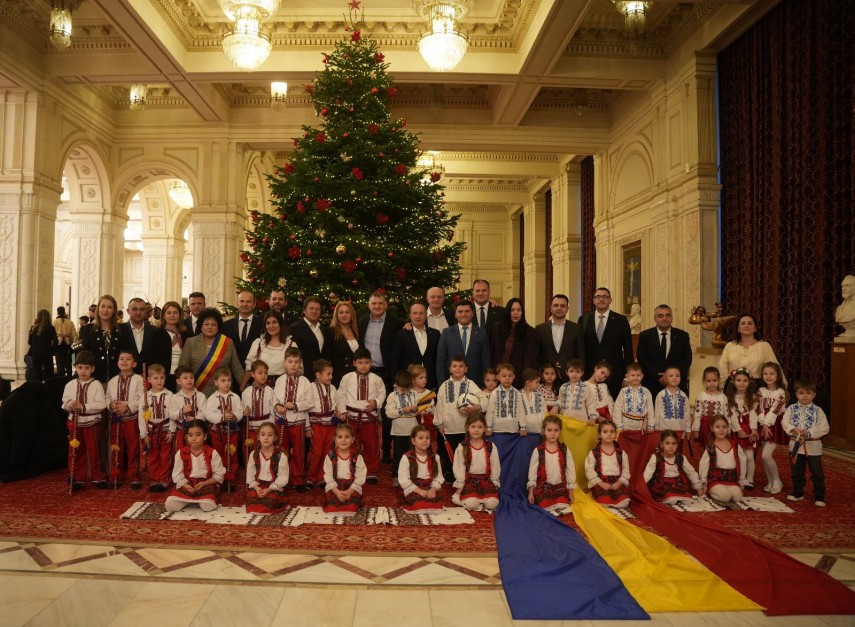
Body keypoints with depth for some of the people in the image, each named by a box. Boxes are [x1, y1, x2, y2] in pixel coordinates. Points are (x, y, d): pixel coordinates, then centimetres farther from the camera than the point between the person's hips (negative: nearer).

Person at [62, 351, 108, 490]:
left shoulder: (96, 385, -8)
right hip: (75, 422, 3)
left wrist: (83, 407, -21)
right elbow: (65, 403, 1)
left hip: (92, 423, -3)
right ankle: (78, 479, 22)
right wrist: (70, 405, -20)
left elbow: (101, 405, -15)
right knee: (76, 452, 10)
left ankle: (98, 478, 19)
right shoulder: (70, 385, 3)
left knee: (95, 452, 7)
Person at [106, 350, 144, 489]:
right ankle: (115, 477, 21)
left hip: (132, 418, -4)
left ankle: (133, 477, 12)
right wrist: (111, 404, -10)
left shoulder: (138, 379, -6)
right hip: (116, 418, 4)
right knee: (116, 448, 10)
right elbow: (107, 398, 11)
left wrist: (127, 406, -20)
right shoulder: (112, 381, 10)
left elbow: (142, 399, -13)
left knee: (133, 448, 3)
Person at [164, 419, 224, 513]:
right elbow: (177, 475, 1)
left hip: (207, 484, -2)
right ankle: (190, 499, 6)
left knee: (208, 506, -30)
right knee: (169, 505, -21)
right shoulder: (181, 453, 0)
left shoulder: (212, 453, -5)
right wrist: (186, 486, -18)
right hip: (187, 484, 2)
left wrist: (204, 483, -18)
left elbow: (218, 475, -3)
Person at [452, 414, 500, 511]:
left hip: (486, 480, 3)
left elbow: (495, 467, 9)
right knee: (471, 504, -28)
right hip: (469, 481, -2)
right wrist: (459, 486, -1)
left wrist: (494, 484, 6)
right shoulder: (462, 448, -2)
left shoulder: (491, 447, 4)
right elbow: (459, 467, -1)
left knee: (492, 504, -21)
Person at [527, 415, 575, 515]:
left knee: (563, 507, -20)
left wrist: (570, 491, 5)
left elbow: (570, 470, 6)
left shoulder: (565, 451, 2)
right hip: (543, 488, -1)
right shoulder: (538, 451, -2)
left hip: (561, 488, 1)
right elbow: (532, 470, 1)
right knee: (546, 507, -20)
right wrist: (531, 491, -1)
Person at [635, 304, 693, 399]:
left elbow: (687, 359, 3)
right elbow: (642, 360, -2)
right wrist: (658, 377, -13)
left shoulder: (682, 336, 9)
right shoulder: (645, 336, 5)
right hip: (651, 385, -1)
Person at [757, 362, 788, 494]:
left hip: (775, 425, -5)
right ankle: (770, 482, 20)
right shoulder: (761, 391, 6)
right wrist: (764, 425, -12)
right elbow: (760, 409, -2)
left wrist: (767, 424, -18)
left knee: (766, 455, -13)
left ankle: (777, 481, 6)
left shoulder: (781, 392, -6)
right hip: (764, 425, 5)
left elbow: (774, 410, -14)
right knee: (766, 456, 7)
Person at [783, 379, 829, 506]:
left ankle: (819, 496, 16)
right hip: (795, 444, 2)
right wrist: (794, 430, -24)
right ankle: (798, 493, 29)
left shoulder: (818, 411, -4)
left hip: (813, 446, -2)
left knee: (817, 473, 4)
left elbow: (824, 428, -10)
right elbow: (784, 422, -7)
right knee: (796, 472, 14)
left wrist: (809, 433, -21)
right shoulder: (791, 408, 0)